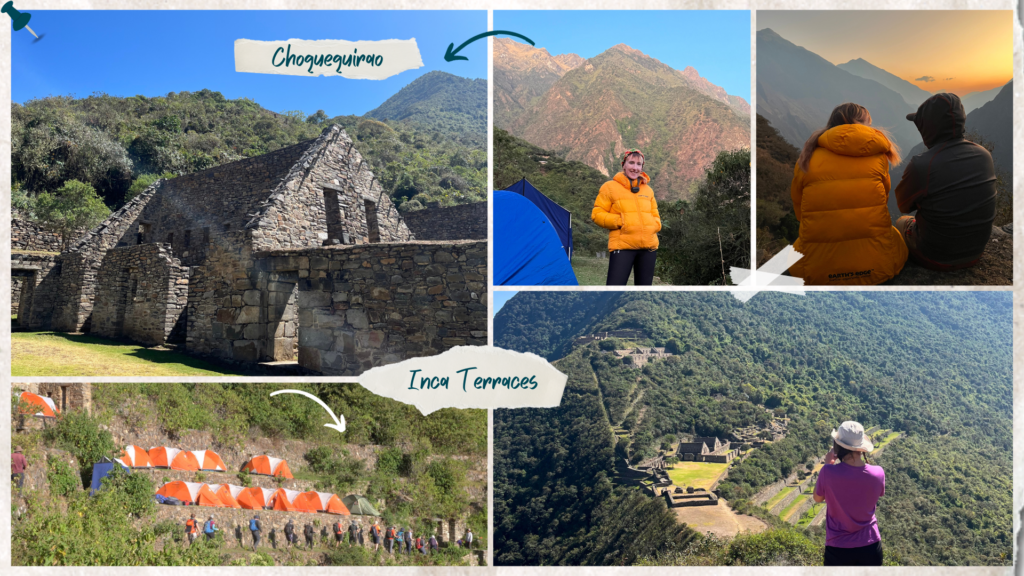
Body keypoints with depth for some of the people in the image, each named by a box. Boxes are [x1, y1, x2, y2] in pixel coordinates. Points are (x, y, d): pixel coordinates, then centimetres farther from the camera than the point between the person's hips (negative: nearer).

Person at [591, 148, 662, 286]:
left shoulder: (647, 190, 17)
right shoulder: (610, 187, 3)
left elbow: (655, 215, 26)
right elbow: (597, 214, 1)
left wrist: (654, 225, 2)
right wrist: (619, 221, -12)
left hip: (648, 247, 5)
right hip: (622, 246, -5)